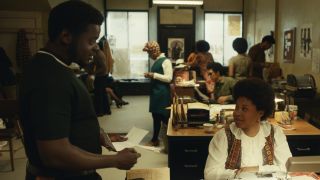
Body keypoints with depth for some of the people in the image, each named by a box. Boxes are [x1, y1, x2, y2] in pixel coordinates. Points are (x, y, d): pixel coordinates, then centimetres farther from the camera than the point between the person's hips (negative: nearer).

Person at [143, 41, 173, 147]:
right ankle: (155, 139, 24)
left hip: (162, 93, -9)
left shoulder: (165, 61, -12)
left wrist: (154, 75, -20)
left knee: (164, 117, -2)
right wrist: (150, 75, 8)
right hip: (155, 92, 9)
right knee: (156, 116, 14)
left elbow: (169, 78, -19)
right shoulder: (156, 61, 14)